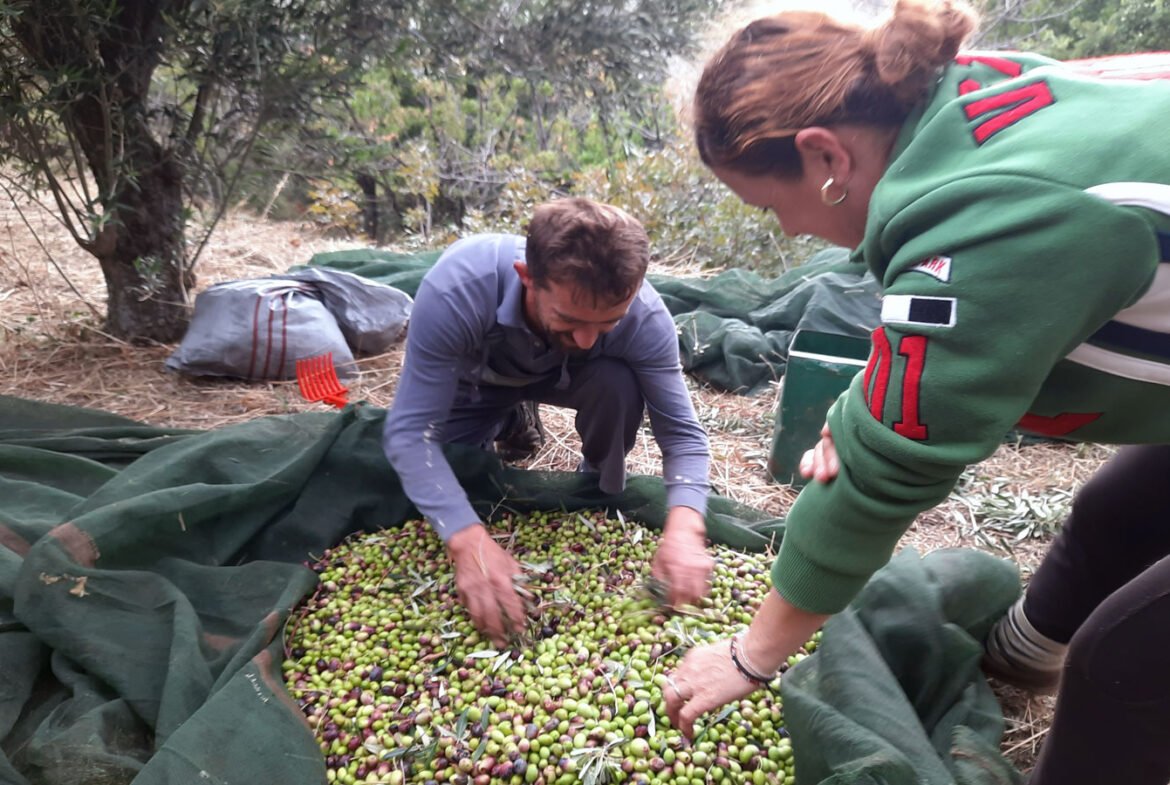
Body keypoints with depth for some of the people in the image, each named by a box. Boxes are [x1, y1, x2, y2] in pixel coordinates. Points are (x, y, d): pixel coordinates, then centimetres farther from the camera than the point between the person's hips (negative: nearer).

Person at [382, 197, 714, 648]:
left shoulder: (644, 316, -35)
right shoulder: (457, 288, -42)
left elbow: (682, 433, -28)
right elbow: (409, 430, -39)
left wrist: (685, 528, -47)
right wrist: (469, 540, -53)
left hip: (564, 375, 0)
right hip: (475, 381, 0)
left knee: (618, 385, -32)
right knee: (430, 499, -12)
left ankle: (602, 499, -2)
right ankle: (510, 427, 17)